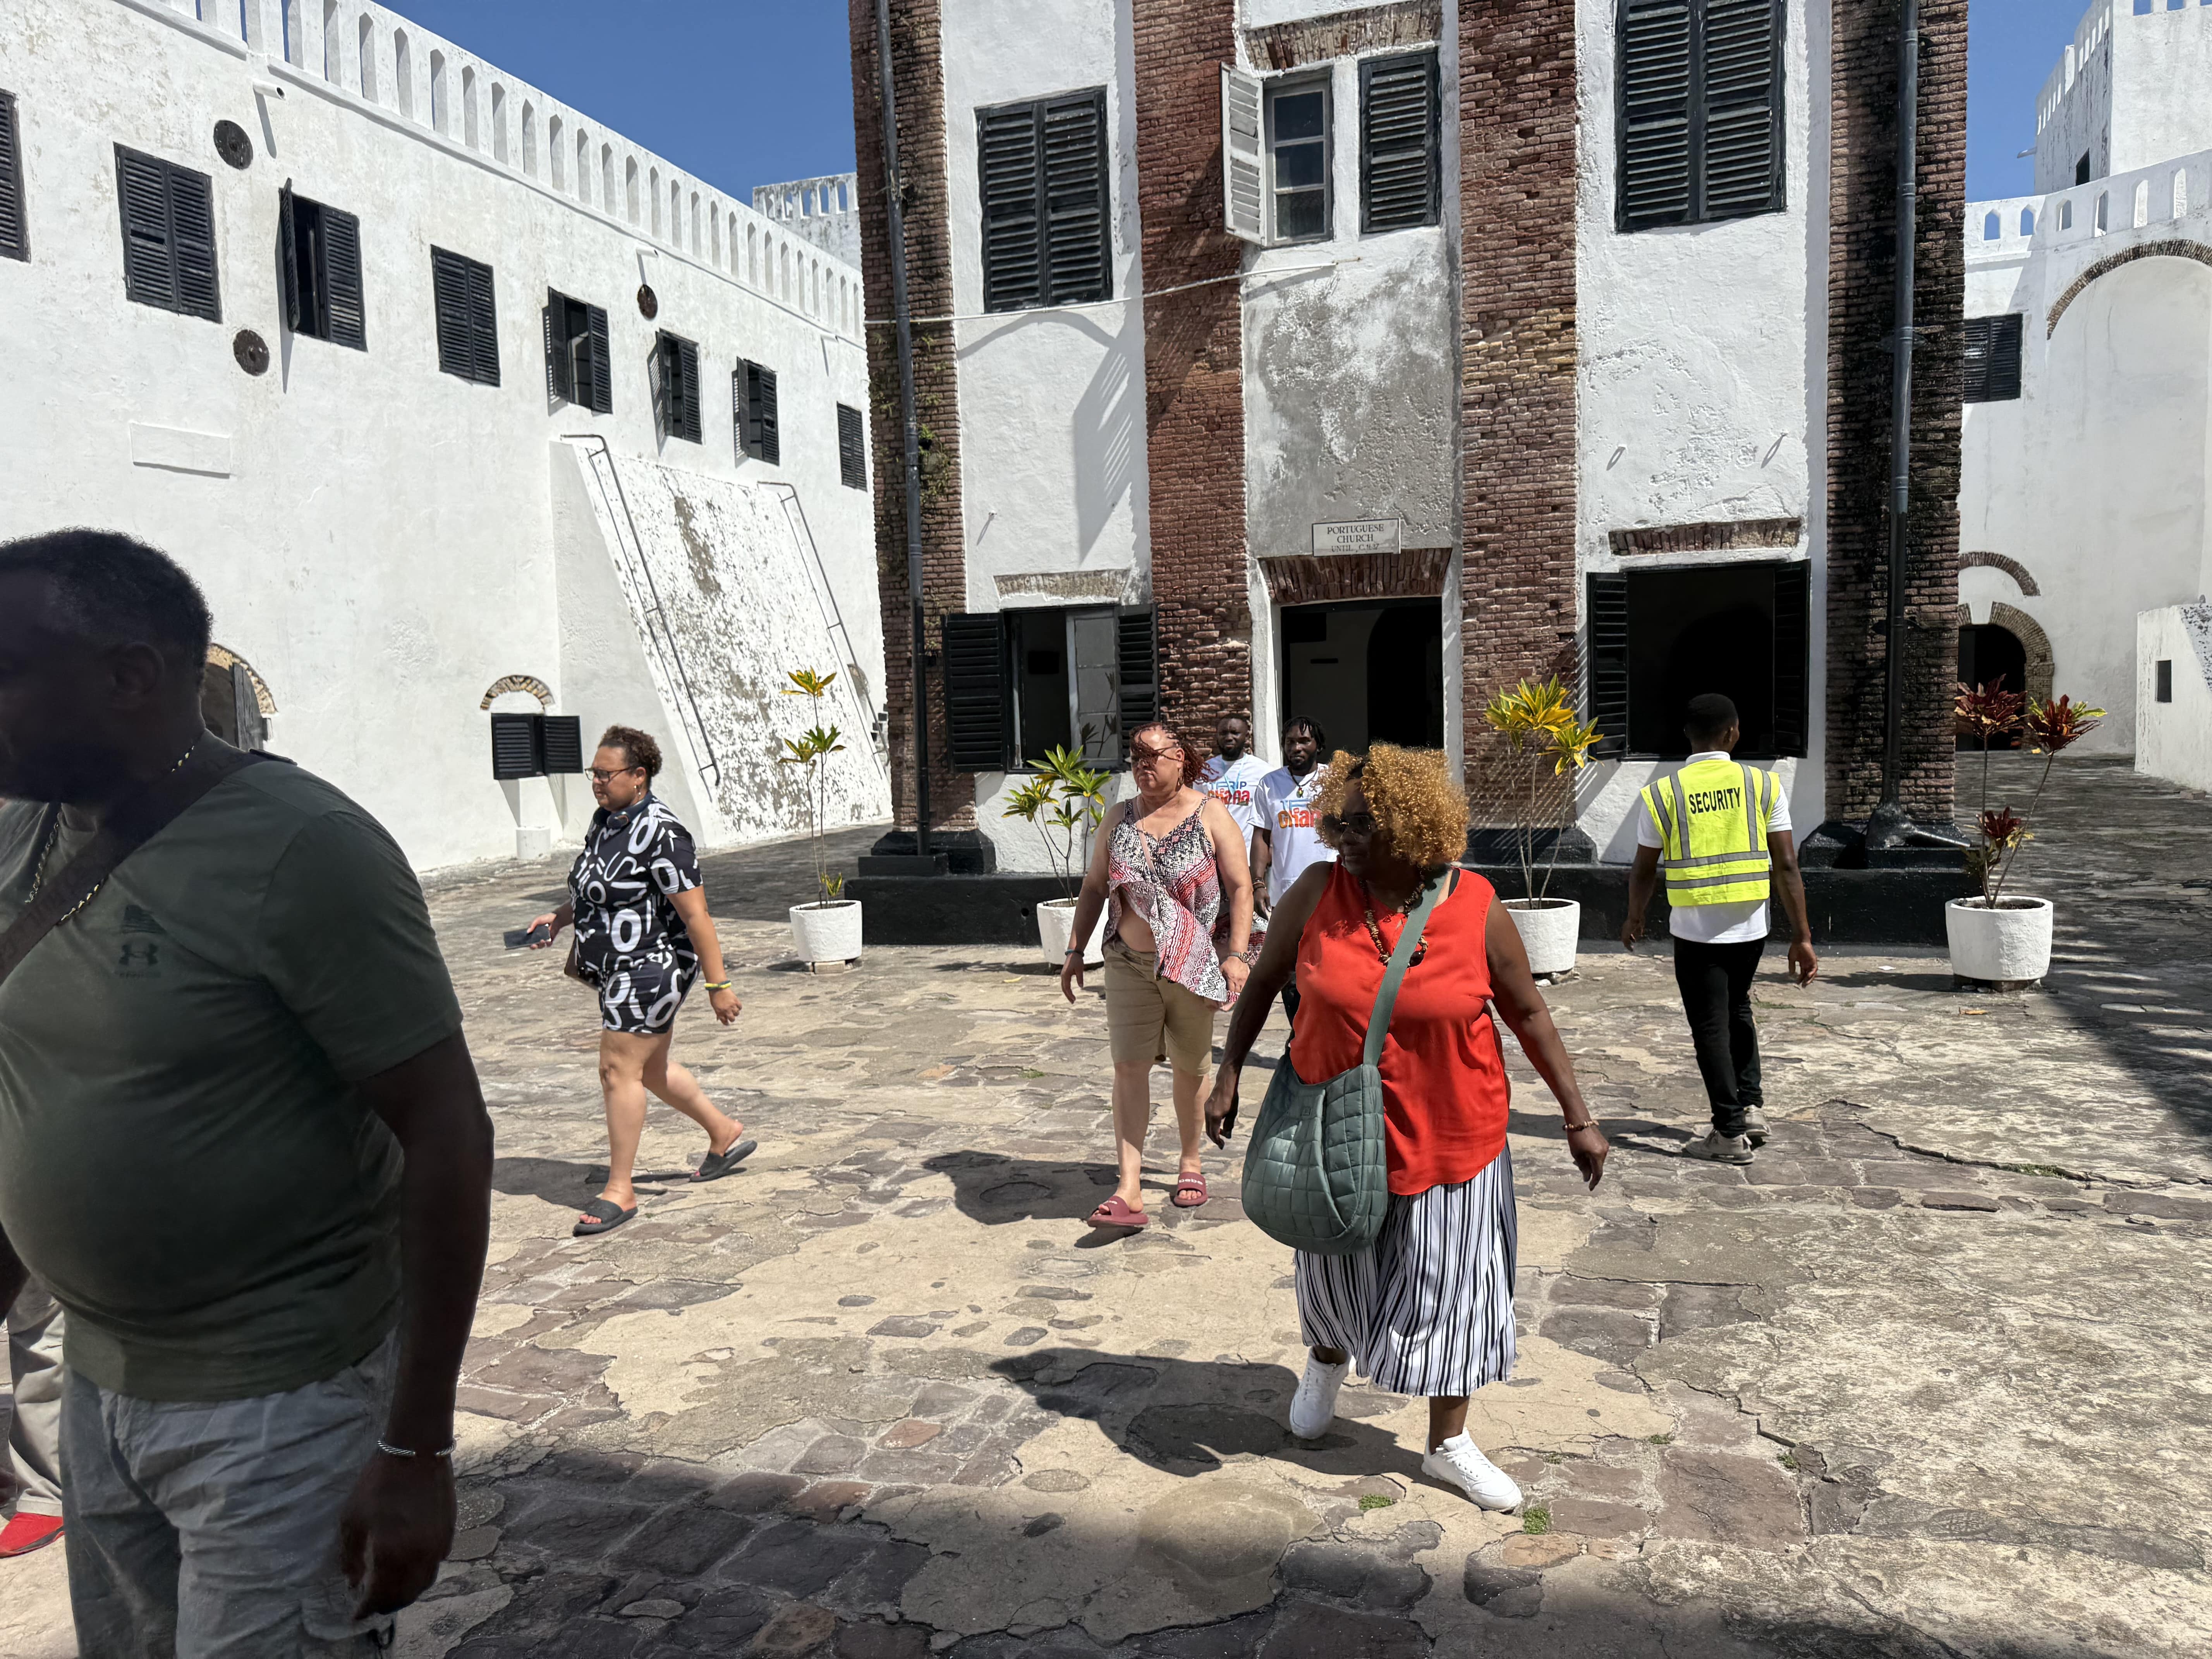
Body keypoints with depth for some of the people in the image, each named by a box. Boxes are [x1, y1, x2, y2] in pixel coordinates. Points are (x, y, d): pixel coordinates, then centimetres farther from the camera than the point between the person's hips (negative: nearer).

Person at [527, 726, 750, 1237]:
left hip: (651, 968, -10)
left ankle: (619, 1190, 5)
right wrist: (559, 919, 8)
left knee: (619, 1069, -6)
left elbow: (695, 914, -22)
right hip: (619, 969, 10)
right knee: (651, 1067, 18)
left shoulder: (659, 833, -20)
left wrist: (718, 984, -22)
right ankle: (726, 1135, 35)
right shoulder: (606, 819, 8)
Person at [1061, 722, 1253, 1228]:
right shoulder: (1119, 817, 8)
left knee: (1190, 1068, 10)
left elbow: (1240, 887, -6)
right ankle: (1129, 1191, -8)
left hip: (1192, 966, -2)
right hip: (1129, 963, 3)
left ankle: (1191, 1164, 32)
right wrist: (1076, 949, 8)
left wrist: (1236, 955, -14)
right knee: (1129, 1067, -6)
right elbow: (1093, 886, 13)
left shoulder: (1210, 815, -3)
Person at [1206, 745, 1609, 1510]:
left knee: (1450, 1287, 10)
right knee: (1337, 1268, 20)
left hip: (1449, 1134, -1)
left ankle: (1448, 1443, 31)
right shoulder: (1316, 893, -12)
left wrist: (1579, 1117, -2)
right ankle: (1328, 1362, 53)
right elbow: (1262, 981, 2)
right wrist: (1227, 1075, 0)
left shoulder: (1476, 910, -14)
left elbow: (1529, 1015, -4)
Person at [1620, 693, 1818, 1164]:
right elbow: (1787, 867, -5)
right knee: (1737, 1010, 25)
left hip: (1695, 931, -2)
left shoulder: (1661, 794, -6)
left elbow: (1645, 870, 1)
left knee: (1711, 1027, 5)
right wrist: (1801, 937, -1)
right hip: (1750, 927, 3)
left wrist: (1634, 920, 18)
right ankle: (1751, 1105, 23)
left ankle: (1730, 1133, 8)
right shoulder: (1764, 785, -4)